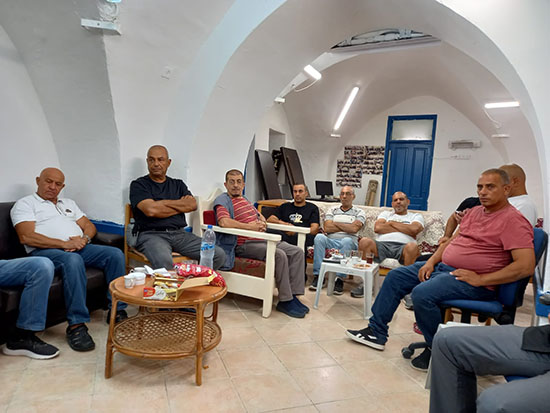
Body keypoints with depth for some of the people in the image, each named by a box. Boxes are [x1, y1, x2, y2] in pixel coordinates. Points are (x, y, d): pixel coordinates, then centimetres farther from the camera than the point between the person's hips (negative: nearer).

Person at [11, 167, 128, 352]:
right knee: (73, 260, -39)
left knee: (115, 253, -18)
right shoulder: (25, 204, 9)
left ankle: (117, 311, -13)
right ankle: (76, 325, -34)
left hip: (79, 247, 6)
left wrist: (84, 238, -5)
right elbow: (27, 237, -8)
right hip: (45, 251, -6)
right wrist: (64, 244, -17)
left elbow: (89, 225, 21)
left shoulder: (68, 203, 28)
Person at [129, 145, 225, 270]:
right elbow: (151, 210, -10)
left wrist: (163, 202, -3)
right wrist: (181, 206, 2)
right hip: (152, 235, -4)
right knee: (164, 262, -39)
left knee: (219, 255, -15)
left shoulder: (178, 184, 22)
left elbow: (192, 205, 5)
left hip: (180, 233, 4)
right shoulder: (138, 185, 8)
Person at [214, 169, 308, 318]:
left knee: (297, 252, -5)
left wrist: (262, 223, 8)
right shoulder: (223, 200, -3)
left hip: (261, 239, 9)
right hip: (244, 244, -9)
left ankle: (293, 295, -6)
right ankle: (285, 301, -18)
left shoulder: (245, 200, 24)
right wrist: (250, 226, -19)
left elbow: (260, 216, 34)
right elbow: (224, 222, -22)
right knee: (279, 255, -29)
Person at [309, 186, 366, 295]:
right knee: (319, 237, -30)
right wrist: (347, 228, 2)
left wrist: (335, 224, 3)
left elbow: (354, 229, -7)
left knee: (347, 240, -37)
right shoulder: (332, 210, 20)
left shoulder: (359, 212, 13)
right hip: (330, 241, 2)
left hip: (349, 242, -2)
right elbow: (326, 228, 3)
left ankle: (339, 279, -34)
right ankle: (318, 275, -29)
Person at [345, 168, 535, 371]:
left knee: (422, 293, -31)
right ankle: (376, 332, 11)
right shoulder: (475, 211, 15)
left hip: (471, 280, -9)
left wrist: (480, 279, -20)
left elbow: (526, 265, -20)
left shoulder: (513, 220, -12)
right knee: (395, 276, 5)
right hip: (443, 266, 9)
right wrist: (431, 261, 4)